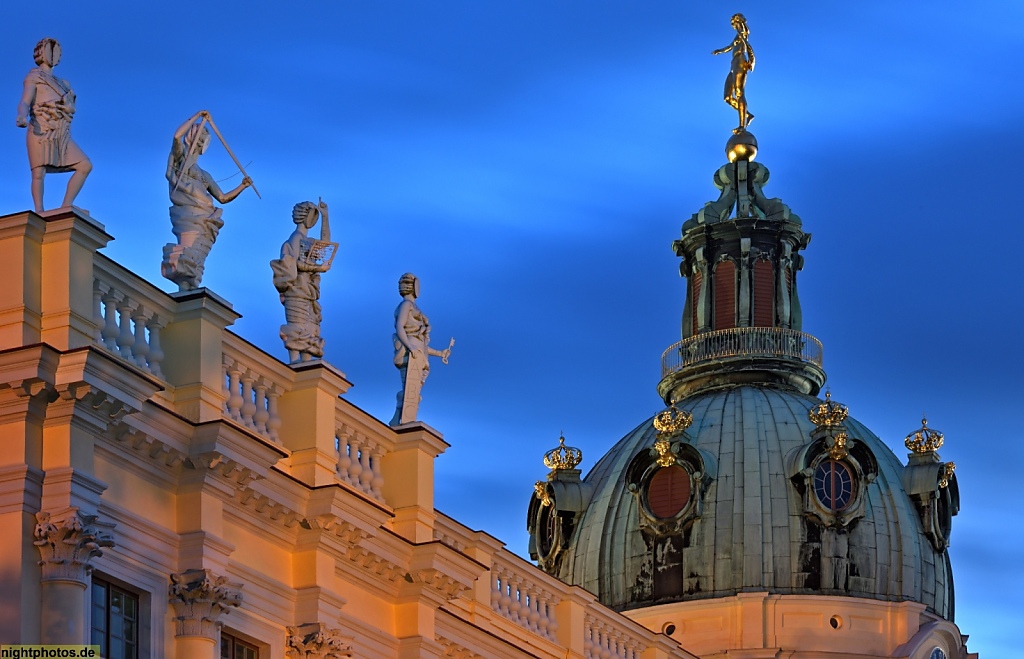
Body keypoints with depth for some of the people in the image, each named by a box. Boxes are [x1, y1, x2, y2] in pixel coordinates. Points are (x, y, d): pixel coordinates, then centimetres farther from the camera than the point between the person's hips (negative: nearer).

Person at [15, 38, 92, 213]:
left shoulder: (59, 83, 28)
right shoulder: (34, 77, 7)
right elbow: (24, 103, -8)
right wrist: (22, 117, -27)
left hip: (60, 136, 6)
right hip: (40, 131, -6)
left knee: (85, 165, -7)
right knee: (39, 172, -14)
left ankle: (65, 207, -10)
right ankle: (39, 213, -18)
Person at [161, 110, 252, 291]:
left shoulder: (203, 175, 34)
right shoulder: (180, 158, 16)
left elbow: (223, 197, 32)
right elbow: (177, 136, -5)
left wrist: (242, 186, 20)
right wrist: (197, 117, 2)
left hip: (206, 221, 7)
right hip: (188, 215, -7)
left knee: (196, 264, -5)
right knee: (186, 257, -22)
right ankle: (184, 294, -32)